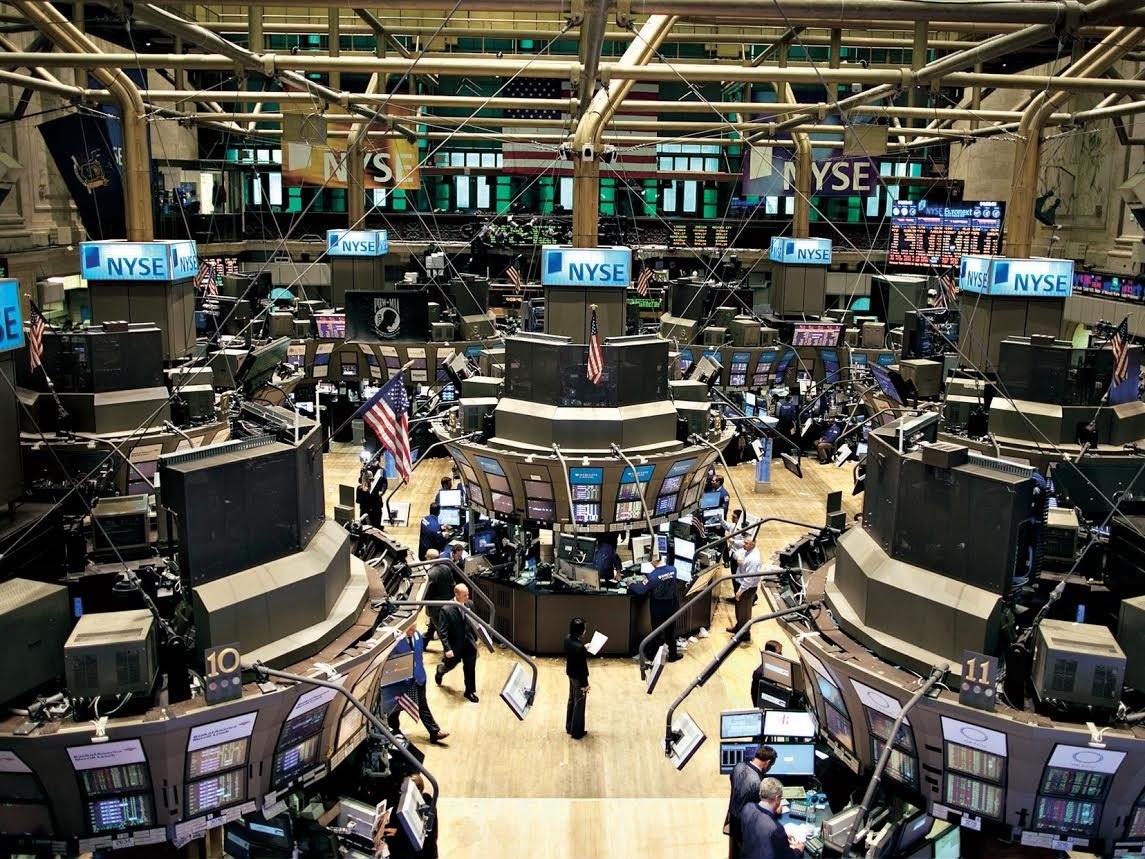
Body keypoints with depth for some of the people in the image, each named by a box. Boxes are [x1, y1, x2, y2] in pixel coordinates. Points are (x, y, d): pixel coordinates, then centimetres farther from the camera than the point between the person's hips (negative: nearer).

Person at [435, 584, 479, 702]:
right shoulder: (446, 610, -24)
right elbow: (442, 631, -21)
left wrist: (475, 639, 11)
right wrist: (447, 648, -23)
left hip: (469, 644, 3)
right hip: (454, 645, -3)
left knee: (470, 669, 8)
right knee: (450, 665, 20)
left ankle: (470, 692, 27)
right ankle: (440, 671, 55)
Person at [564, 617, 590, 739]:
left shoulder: (567, 639, -10)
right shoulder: (579, 647, -34)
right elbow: (582, 667, -25)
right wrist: (585, 684, -14)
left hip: (570, 674, 8)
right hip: (578, 677, -8)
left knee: (571, 700, 25)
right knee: (579, 704, 10)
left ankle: (569, 727, 40)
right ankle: (576, 732, 26)